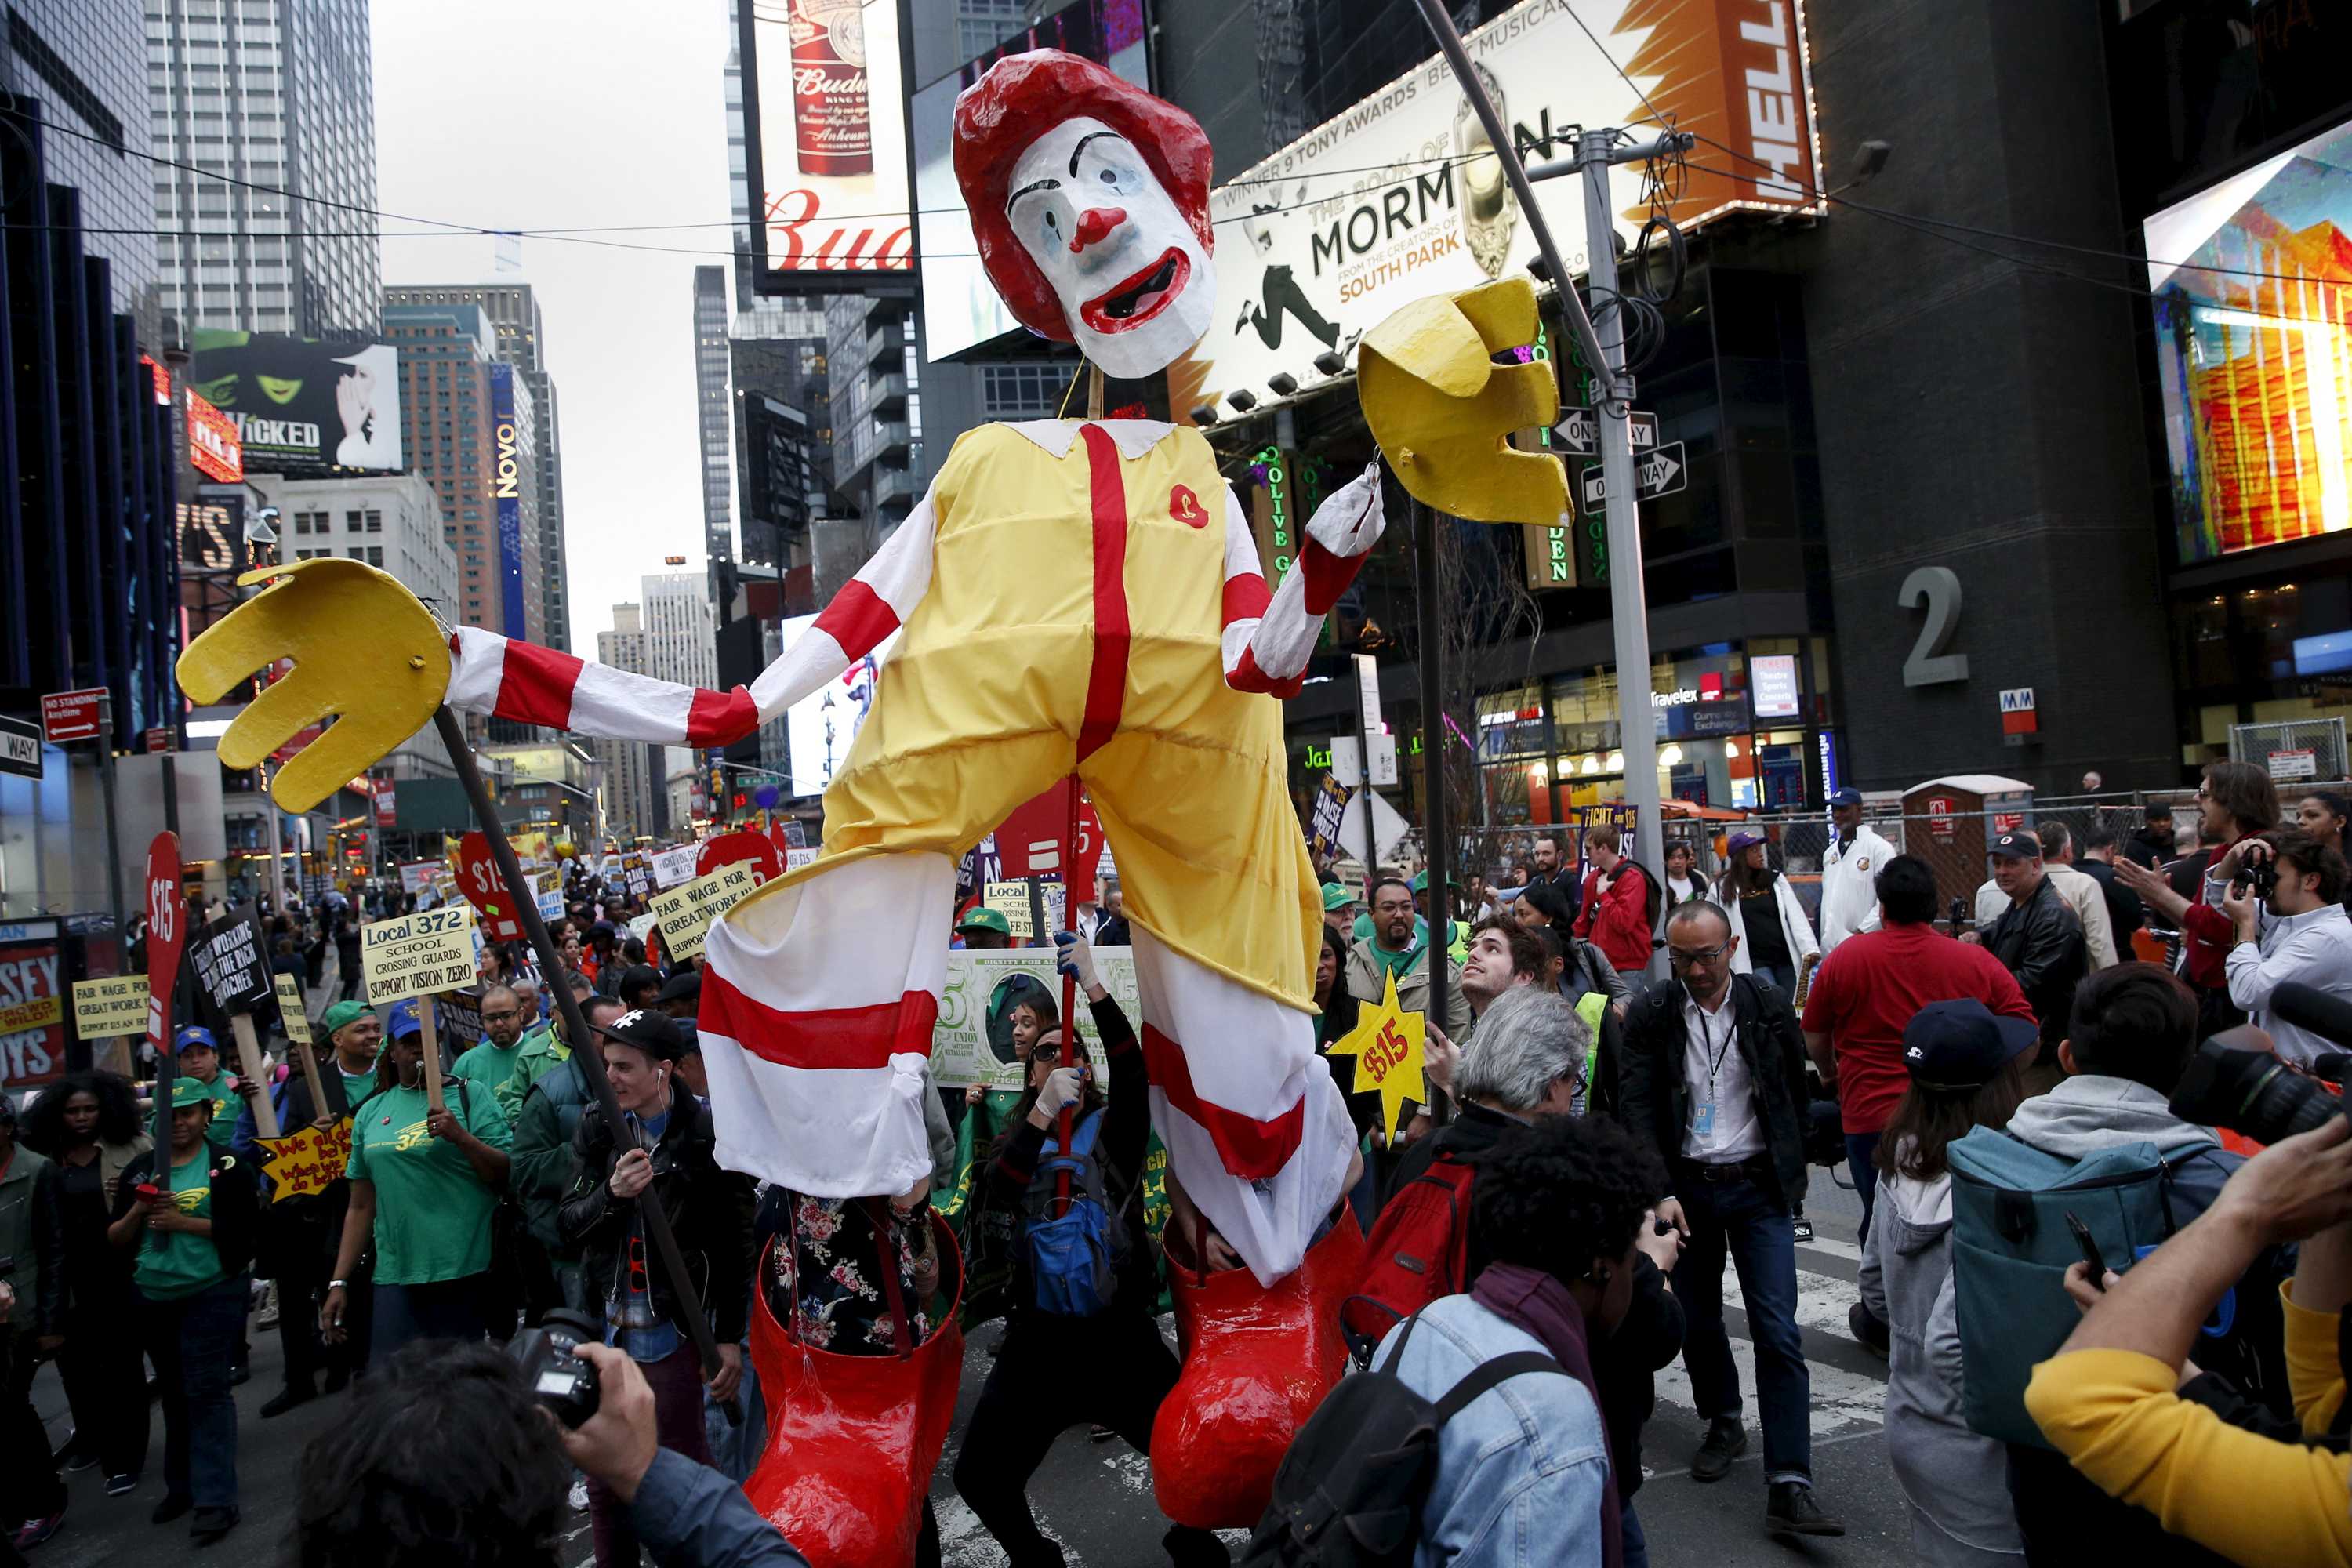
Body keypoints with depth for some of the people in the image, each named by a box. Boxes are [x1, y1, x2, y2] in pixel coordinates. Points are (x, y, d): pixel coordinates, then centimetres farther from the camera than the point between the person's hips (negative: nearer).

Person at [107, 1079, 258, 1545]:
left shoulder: (227, 1167, -6)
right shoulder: (139, 1169, 7)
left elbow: (242, 1229, -13)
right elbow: (115, 1240, 8)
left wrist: (183, 1222, -19)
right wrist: (137, 1212, -12)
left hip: (212, 1293, -5)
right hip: (153, 1297, 5)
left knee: (206, 1391, -7)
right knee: (173, 1392, 16)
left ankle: (215, 1499, -4)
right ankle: (181, 1485, 30)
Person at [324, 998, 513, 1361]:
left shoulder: (469, 1096, 2)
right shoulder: (370, 1112, 14)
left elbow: (507, 1175, -4)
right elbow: (361, 1207, 16)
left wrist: (461, 1137, -17)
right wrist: (339, 1283, 13)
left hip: (466, 1273, -3)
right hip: (396, 1276, 4)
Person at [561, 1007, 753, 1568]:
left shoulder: (707, 1133, -10)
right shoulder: (596, 1128, 2)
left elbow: (735, 1243, -7)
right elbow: (571, 1223, 0)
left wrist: (731, 1336, -7)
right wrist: (611, 1194, -21)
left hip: (673, 1326, -4)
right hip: (603, 1321, 4)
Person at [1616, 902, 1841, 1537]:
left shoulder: (1769, 1007, -4)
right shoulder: (1649, 1015, -5)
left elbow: (1796, 1096, 9)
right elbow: (1637, 1109, -8)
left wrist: (1792, 1172, 12)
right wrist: (1660, 1192, -17)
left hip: (1758, 1186, -1)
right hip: (1686, 1187, 1)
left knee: (1778, 1333, -6)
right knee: (1698, 1320, 13)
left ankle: (1789, 1487, -5)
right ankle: (1723, 1424, 37)